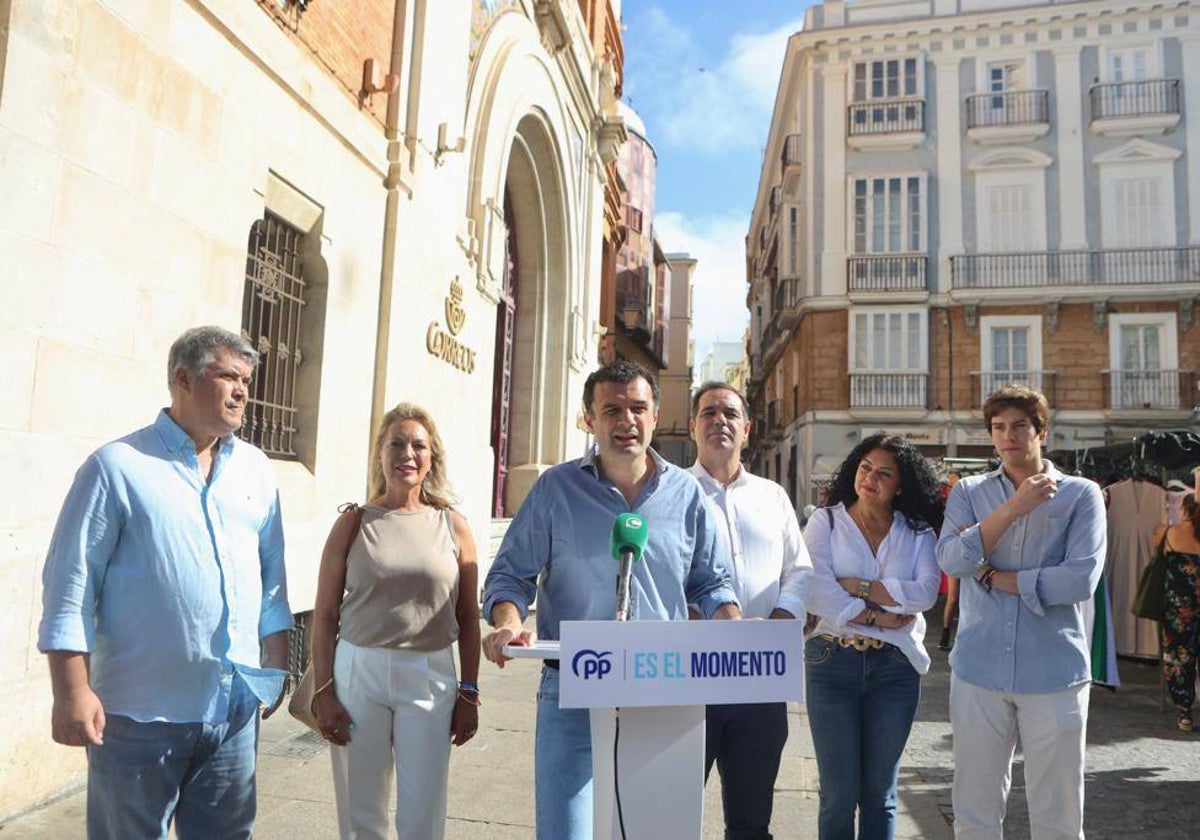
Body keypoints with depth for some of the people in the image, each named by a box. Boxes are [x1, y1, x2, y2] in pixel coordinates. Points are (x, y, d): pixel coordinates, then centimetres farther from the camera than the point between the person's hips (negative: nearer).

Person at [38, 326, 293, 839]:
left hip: (236, 706, 5)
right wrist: (73, 691, -12)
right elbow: (71, 582, -8)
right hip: (140, 715, -4)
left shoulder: (256, 470, 7)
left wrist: (276, 665, 11)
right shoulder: (118, 466, -7)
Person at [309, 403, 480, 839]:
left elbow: (468, 618, 5)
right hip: (358, 671, 0)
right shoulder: (353, 524, 1)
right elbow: (324, 615, 1)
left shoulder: (453, 527, 3)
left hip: (429, 677, 0)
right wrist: (323, 692, -3)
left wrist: (469, 693, 4)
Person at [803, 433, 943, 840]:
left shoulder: (917, 532, 7)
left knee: (880, 793, 13)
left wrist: (858, 585, -13)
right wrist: (876, 616, -14)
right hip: (833, 660, -2)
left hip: (896, 666, 2)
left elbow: (926, 592, -10)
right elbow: (815, 591, -13)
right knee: (839, 794, 5)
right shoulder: (826, 521, 1)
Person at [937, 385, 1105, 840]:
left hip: (1055, 673, -1)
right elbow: (951, 559, -9)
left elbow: (1081, 579, -11)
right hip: (979, 670, 1)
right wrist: (1015, 507, -13)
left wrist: (993, 576, -7)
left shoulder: (1081, 494, 3)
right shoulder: (969, 492, 8)